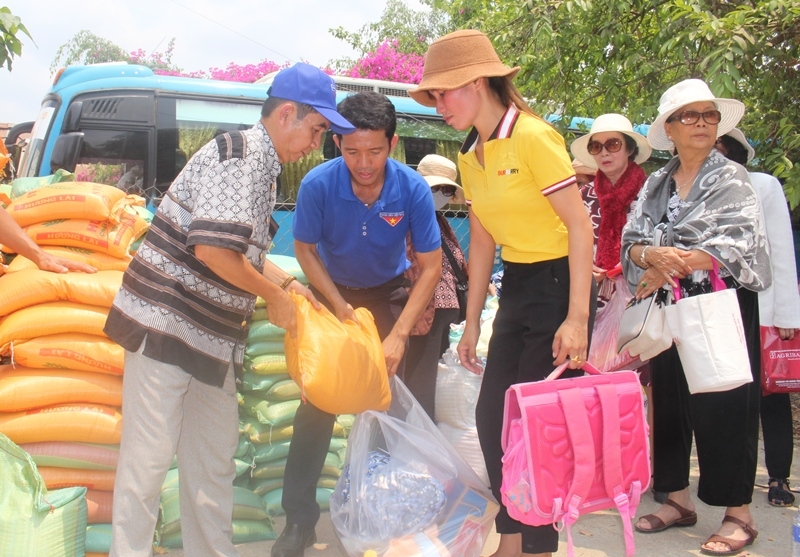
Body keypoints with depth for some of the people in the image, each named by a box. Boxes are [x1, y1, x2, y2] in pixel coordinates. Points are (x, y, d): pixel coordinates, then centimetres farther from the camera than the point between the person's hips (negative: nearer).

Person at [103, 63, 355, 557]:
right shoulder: (240, 153, -15)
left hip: (211, 334, 10)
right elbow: (213, 250, -24)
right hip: (166, 322, -10)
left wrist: (289, 283, 10)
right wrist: (274, 295, -12)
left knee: (215, 457, 15)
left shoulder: (264, 168, 15)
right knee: (150, 455, -3)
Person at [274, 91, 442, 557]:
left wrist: (399, 335, -26)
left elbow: (431, 265, -19)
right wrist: (339, 305, -19)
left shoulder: (412, 189, -27)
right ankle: (300, 516, 5)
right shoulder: (318, 184, -27)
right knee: (317, 401, -6)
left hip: (388, 293, 0)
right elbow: (305, 248, -11)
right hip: (334, 292, 0)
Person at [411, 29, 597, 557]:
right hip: (514, 290, 8)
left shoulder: (533, 136, -15)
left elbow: (580, 225, -17)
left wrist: (577, 318, -21)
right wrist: (472, 323, 12)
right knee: (493, 417, 7)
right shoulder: (470, 157, 9)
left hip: (558, 284, -8)